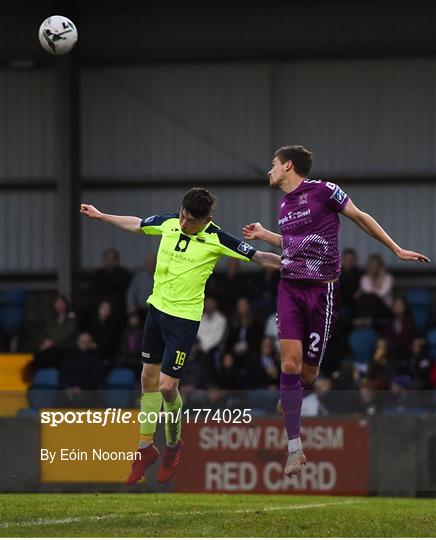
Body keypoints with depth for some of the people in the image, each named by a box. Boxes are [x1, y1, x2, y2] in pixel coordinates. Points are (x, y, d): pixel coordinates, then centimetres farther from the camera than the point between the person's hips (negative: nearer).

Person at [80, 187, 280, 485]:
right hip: (156, 308, 6)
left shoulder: (216, 239, -15)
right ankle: (146, 447, 23)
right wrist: (100, 215, 28)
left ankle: (173, 446, 18)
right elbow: (135, 224, 19)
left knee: (167, 387, -8)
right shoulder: (168, 222, -1)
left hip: (184, 318, -6)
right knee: (148, 380, 11)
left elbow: (259, 257, -11)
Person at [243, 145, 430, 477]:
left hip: (321, 290, -4)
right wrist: (263, 235, 28)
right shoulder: (284, 205, 14)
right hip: (290, 287, 4)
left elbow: (361, 218, 4)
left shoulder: (324, 191, -6)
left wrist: (397, 250, 4)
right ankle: (294, 447, -10)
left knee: (308, 373, -3)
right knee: (290, 361, -11)